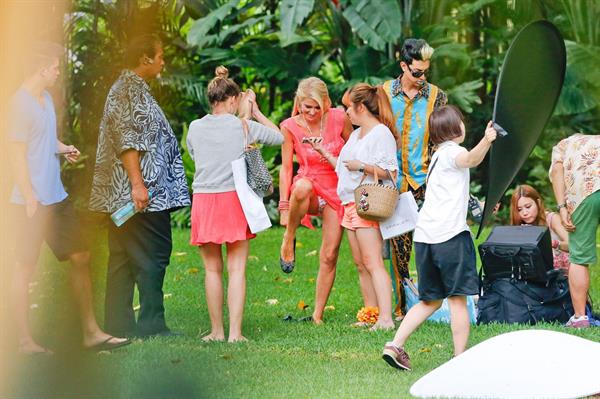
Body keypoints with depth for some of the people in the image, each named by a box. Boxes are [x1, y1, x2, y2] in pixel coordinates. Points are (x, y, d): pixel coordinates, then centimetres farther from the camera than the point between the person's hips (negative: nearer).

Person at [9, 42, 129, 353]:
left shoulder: (46, 99, 12)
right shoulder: (22, 103, -16)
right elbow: (18, 153, -18)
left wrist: (63, 149, 6)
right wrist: (30, 197, -21)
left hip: (56, 196, 9)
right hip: (34, 200, -9)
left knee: (80, 257, 10)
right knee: (26, 267, 0)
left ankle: (91, 332, 16)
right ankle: (25, 340, 7)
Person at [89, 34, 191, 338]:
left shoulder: (132, 89, 21)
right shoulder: (128, 91, -10)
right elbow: (126, 141, -19)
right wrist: (137, 183, -23)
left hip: (121, 196, 10)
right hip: (143, 195, -10)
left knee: (123, 257, 8)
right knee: (153, 254, -8)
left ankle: (119, 324, 10)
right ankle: (151, 323, -7)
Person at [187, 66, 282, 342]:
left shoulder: (195, 128, 3)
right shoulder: (243, 126, -3)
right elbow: (278, 137, 10)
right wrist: (255, 112, 16)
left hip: (203, 199, 2)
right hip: (234, 199, -2)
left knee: (212, 269, 8)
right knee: (236, 269, -1)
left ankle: (217, 330, 11)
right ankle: (235, 332, -7)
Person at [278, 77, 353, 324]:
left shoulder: (339, 119, -7)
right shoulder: (290, 127, -8)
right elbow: (286, 167, -5)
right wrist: (284, 206, -10)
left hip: (336, 190, 2)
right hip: (309, 188, -2)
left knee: (329, 256, -5)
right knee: (302, 186, -42)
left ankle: (318, 315, 5)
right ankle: (289, 239, -19)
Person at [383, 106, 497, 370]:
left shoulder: (438, 155, 23)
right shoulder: (452, 151, -4)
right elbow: (471, 159, -28)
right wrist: (486, 141, -46)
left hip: (424, 235, 8)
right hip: (450, 234, -8)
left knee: (430, 300, 15)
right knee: (457, 298, -2)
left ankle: (395, 345, 4)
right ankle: (460, 358, -2)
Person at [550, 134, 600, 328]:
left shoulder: (563, 145, 30)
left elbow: (556, 170, 9)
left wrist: (561, 207, 1)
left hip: (583, 190, -2)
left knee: (579, 257, 6)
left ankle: (580, 317, 6)